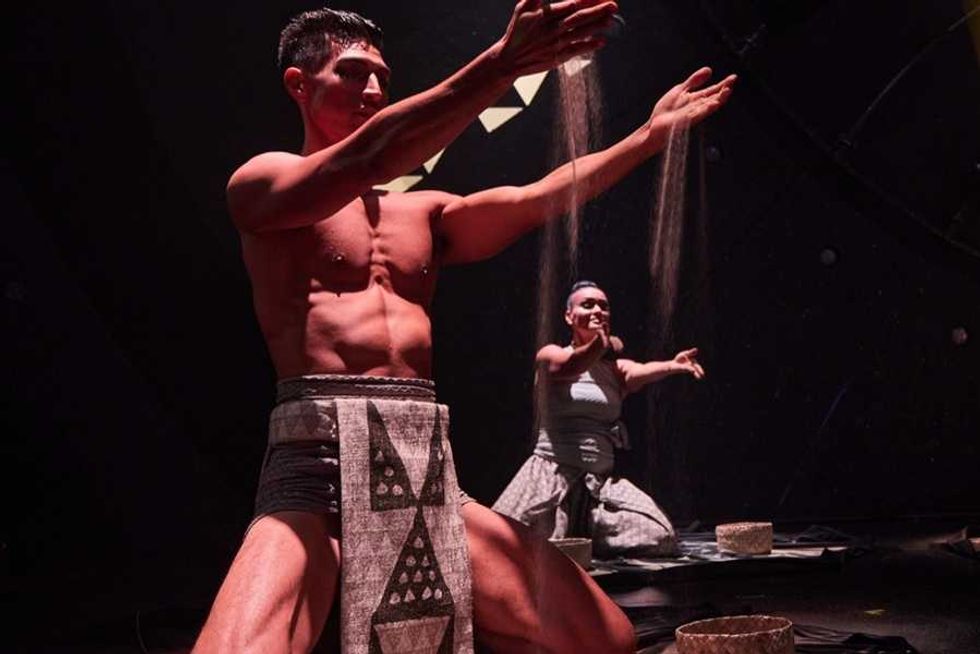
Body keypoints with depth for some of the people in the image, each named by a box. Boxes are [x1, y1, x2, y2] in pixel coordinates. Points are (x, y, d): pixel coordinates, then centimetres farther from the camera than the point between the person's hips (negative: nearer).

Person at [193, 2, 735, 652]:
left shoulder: (423, 213, 24)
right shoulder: (260, 184, 6)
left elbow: (530, 202, 13)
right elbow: (368, 156, -13)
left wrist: (649, 136, 9)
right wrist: (501, 62, -21)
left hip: (429, 470, 6)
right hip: (319, 464, -5)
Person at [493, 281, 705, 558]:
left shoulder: (617, 368, 8)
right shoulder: (550, 356, 0)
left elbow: (643, 371, -17)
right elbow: (571, 366, -26)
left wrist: (672, 365, -36)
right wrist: (603, 343, -20)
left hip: (601, 481, 4)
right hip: (551, 475, -3)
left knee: (657, 538, -11)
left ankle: (587, 542, 13)